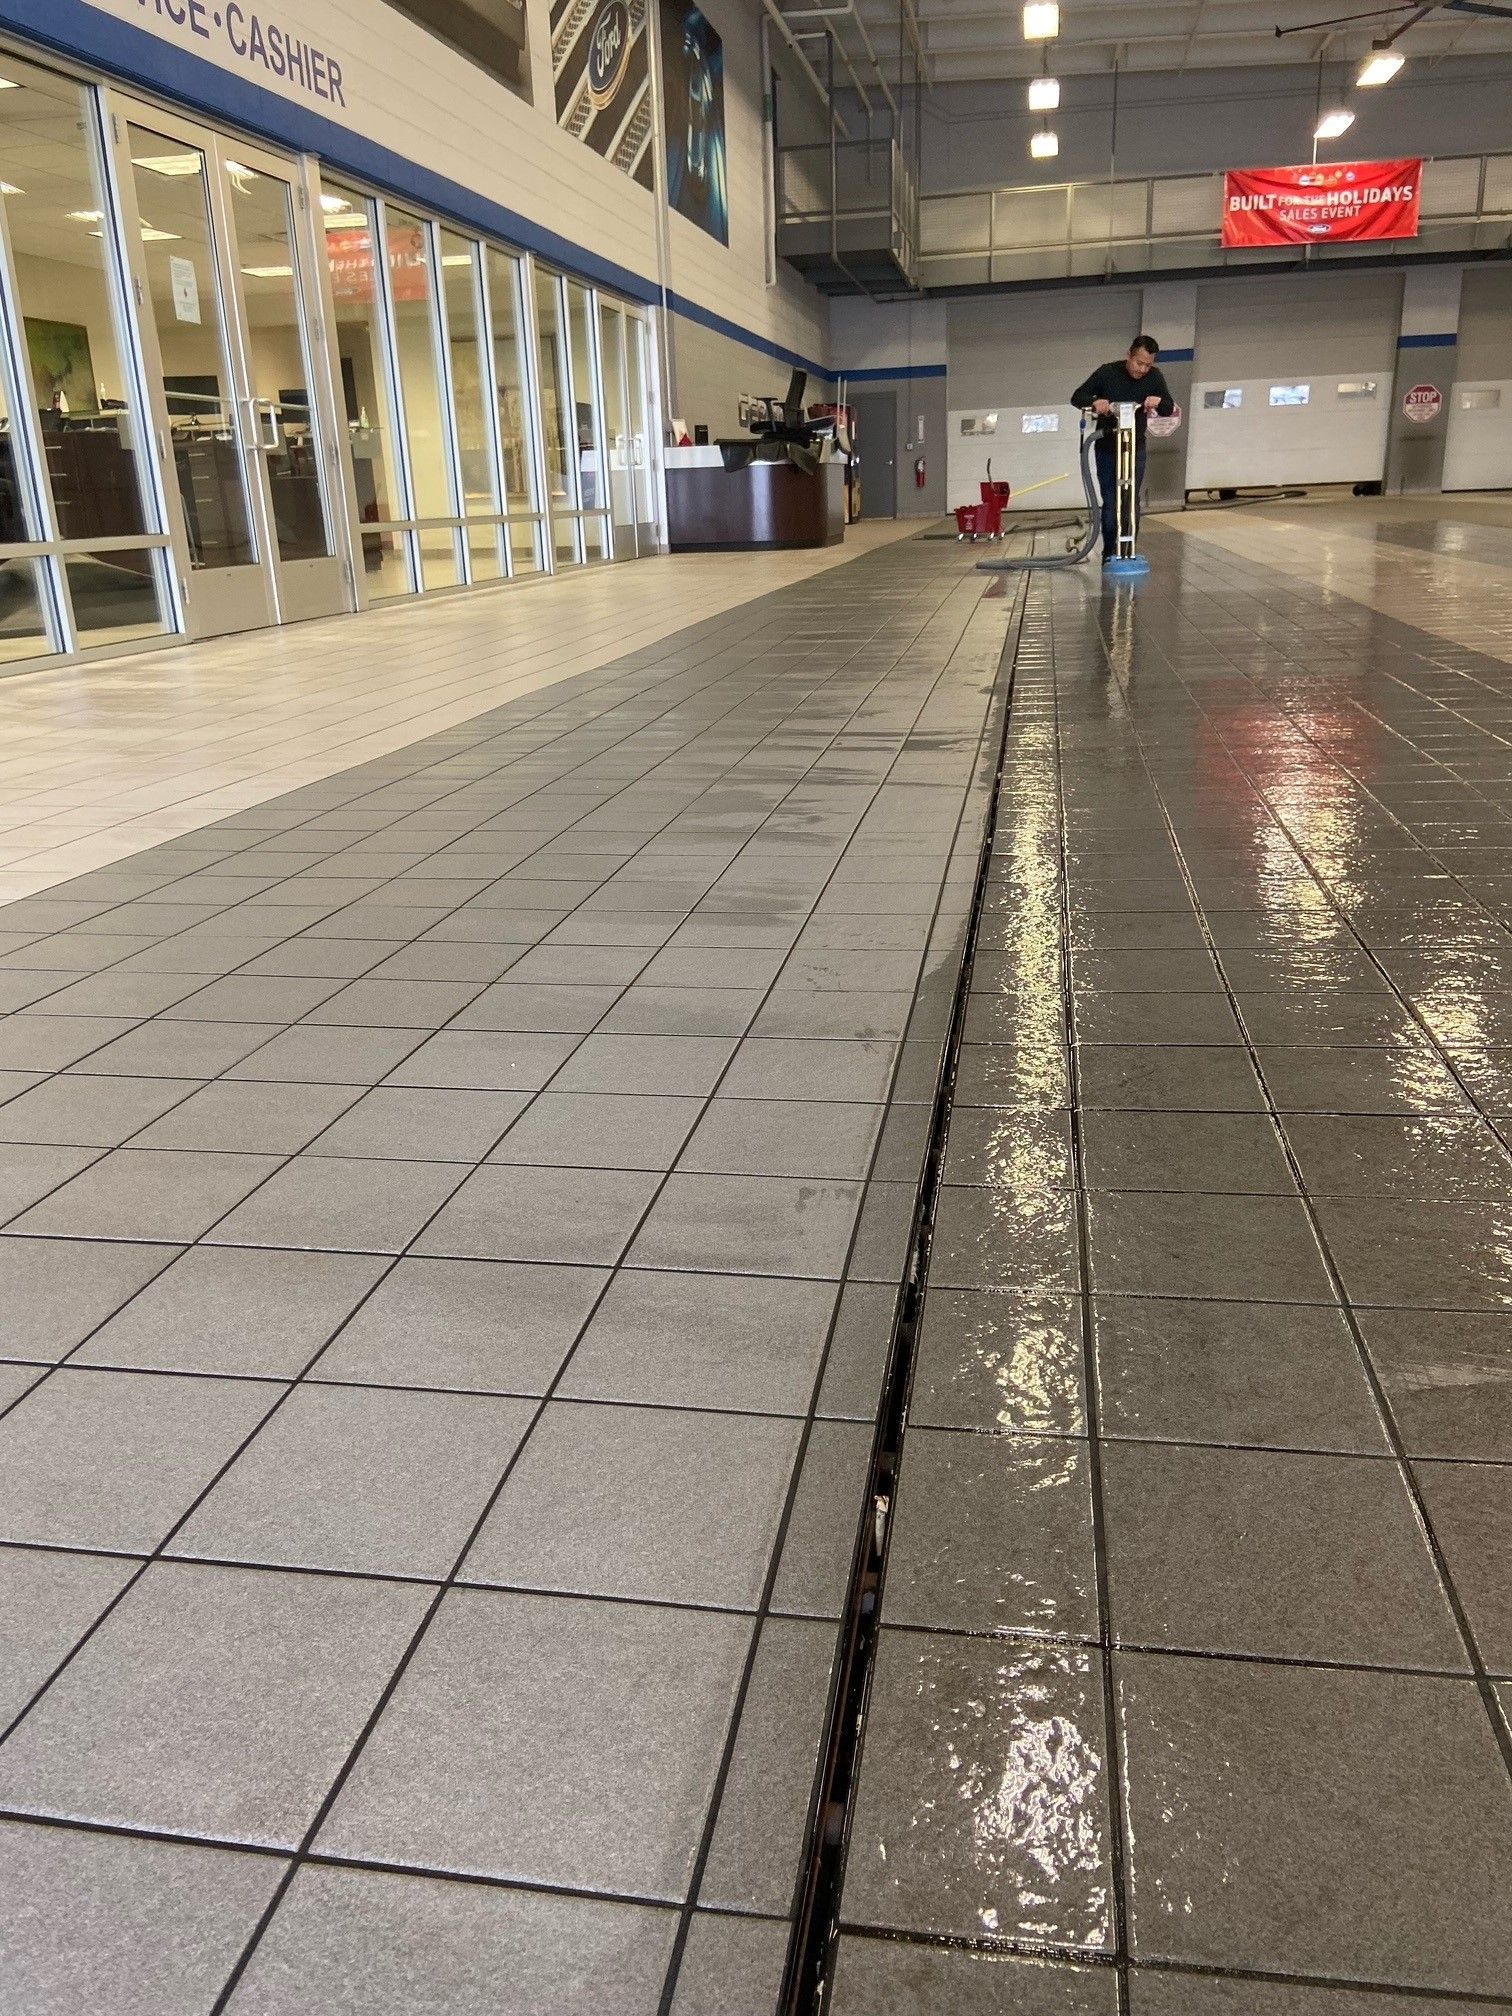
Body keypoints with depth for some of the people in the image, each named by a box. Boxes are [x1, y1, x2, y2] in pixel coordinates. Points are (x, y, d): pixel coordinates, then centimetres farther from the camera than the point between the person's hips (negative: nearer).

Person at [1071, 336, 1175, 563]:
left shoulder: (1154, 376, -6)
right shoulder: (1107, 372, -13)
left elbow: (1169, 409, -2)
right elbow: (1077, 397, -8)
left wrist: (1159, 401, -27)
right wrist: (1094, 402, -31)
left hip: (1136, 448, 2)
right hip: (1107, 448, -2)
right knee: (1110, 503, -4)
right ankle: (1109, 553, 3)